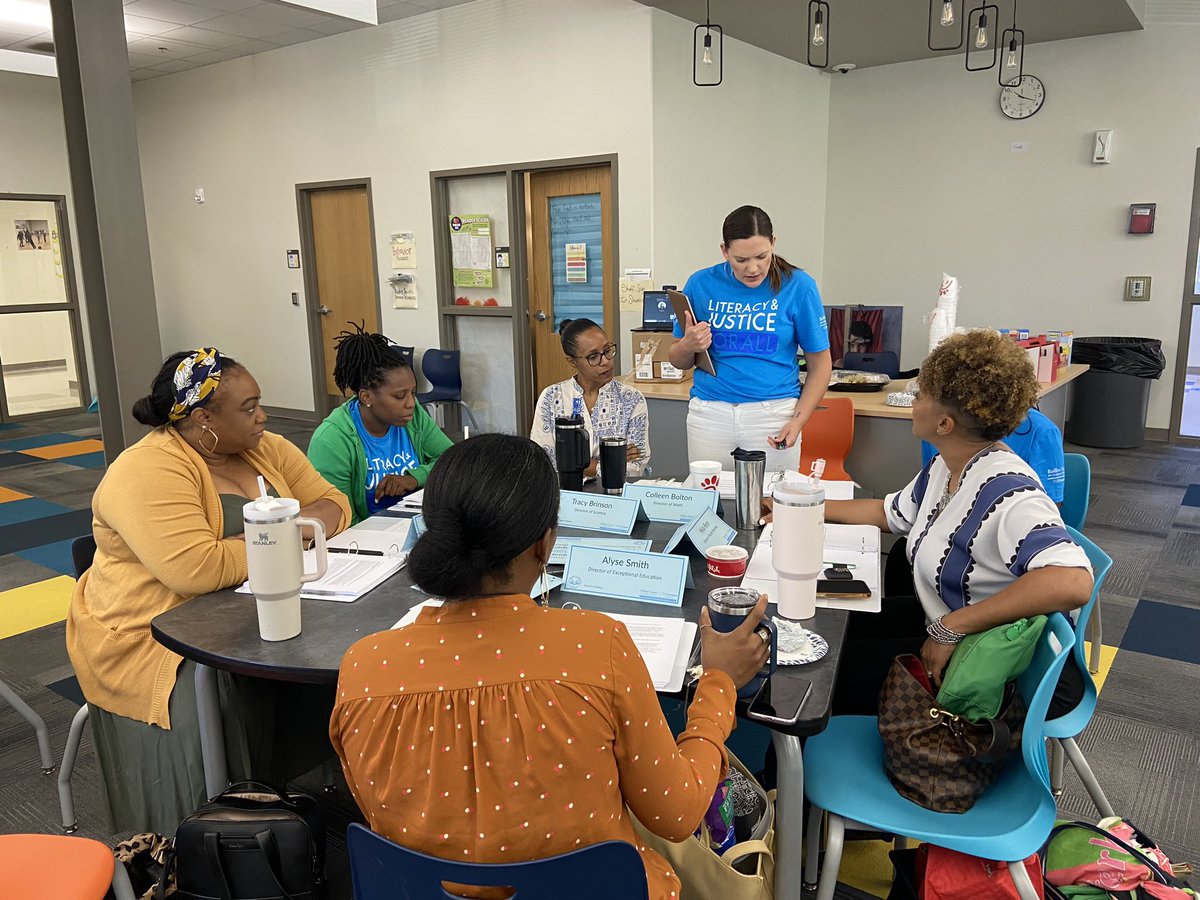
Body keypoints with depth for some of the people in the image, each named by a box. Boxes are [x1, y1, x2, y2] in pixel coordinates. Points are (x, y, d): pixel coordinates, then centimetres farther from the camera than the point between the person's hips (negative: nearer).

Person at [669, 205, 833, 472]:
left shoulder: (798, 286, -3)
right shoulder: (701, 284, 1)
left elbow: (819, 364, 2)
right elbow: (678, 361, 9)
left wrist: (798, 421, -9)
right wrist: (688, 346, -14)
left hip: (774, 414, -1)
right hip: (709, 414, 1)